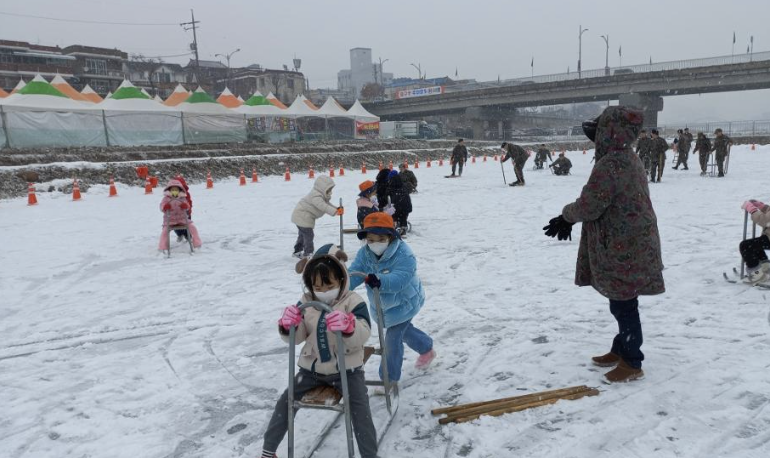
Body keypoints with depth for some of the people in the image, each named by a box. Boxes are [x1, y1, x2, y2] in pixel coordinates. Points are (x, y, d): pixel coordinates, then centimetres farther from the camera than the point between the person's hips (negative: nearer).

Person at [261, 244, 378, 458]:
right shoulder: (306, 302, -1)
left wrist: (349, 326, -48)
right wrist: (288, 326, -24)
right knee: (285, 402, 4)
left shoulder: (353, 302, -13)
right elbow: (297, 338, 0)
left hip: (346, 368, -4)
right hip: (312, 368, 4)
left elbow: (363, 335, -25)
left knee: (359, 408, -17)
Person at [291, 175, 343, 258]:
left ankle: (297, 251, 37)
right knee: (308, 235, -11)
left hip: (301, 216, 11)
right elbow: (323, 206, -42)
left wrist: (337, 208, -9)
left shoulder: (321, 195, 5)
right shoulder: (316, 196, -30)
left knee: (303, 234, 23)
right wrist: (335, 212, -48)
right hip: (302, 216, -11)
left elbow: (327, 204, 7)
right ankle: (308, 253, -4)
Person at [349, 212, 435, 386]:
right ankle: (427, 349, 57)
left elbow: (399, 279, -46)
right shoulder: (364, 254, -15)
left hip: (404, 303, -7)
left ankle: (390, 379, 9)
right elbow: (354, 273, -26)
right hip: (382, 305, 7)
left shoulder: (404, 254, -32)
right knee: (403, 330, 28)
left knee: (392, 338, -10)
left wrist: (380, 281, -65)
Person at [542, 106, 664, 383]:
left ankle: (632, 363, 14)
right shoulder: (629, 159, 11)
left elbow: (589, 207, -21)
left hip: (623, 248, -10)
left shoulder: (609, 164, -23)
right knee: (622, 303, 21)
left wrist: (566, 215, 0)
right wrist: (568, 220, 12)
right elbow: (597, 200, 15)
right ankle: (621, 350, 35)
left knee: (624, 304, 2)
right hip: (632, 243, 10)